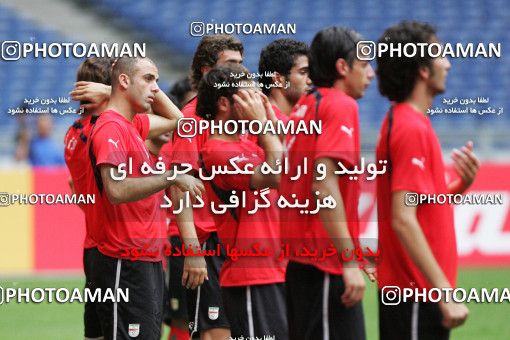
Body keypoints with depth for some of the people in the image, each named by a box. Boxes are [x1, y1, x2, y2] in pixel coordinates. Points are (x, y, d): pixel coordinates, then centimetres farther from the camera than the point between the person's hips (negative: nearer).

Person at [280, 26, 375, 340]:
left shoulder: (304, 107, 15)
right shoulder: (341, 105, -10)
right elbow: (324, 185, -21)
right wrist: (350, 261, -22)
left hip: (298, 259, 9)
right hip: (327, 265, -9)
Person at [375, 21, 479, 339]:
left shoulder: (408, 123, 15)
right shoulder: (412, 129, -16)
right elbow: (403, 220, -23)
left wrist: (461, 185, 1)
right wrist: (446, 292, -26)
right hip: (417, 291, -10)